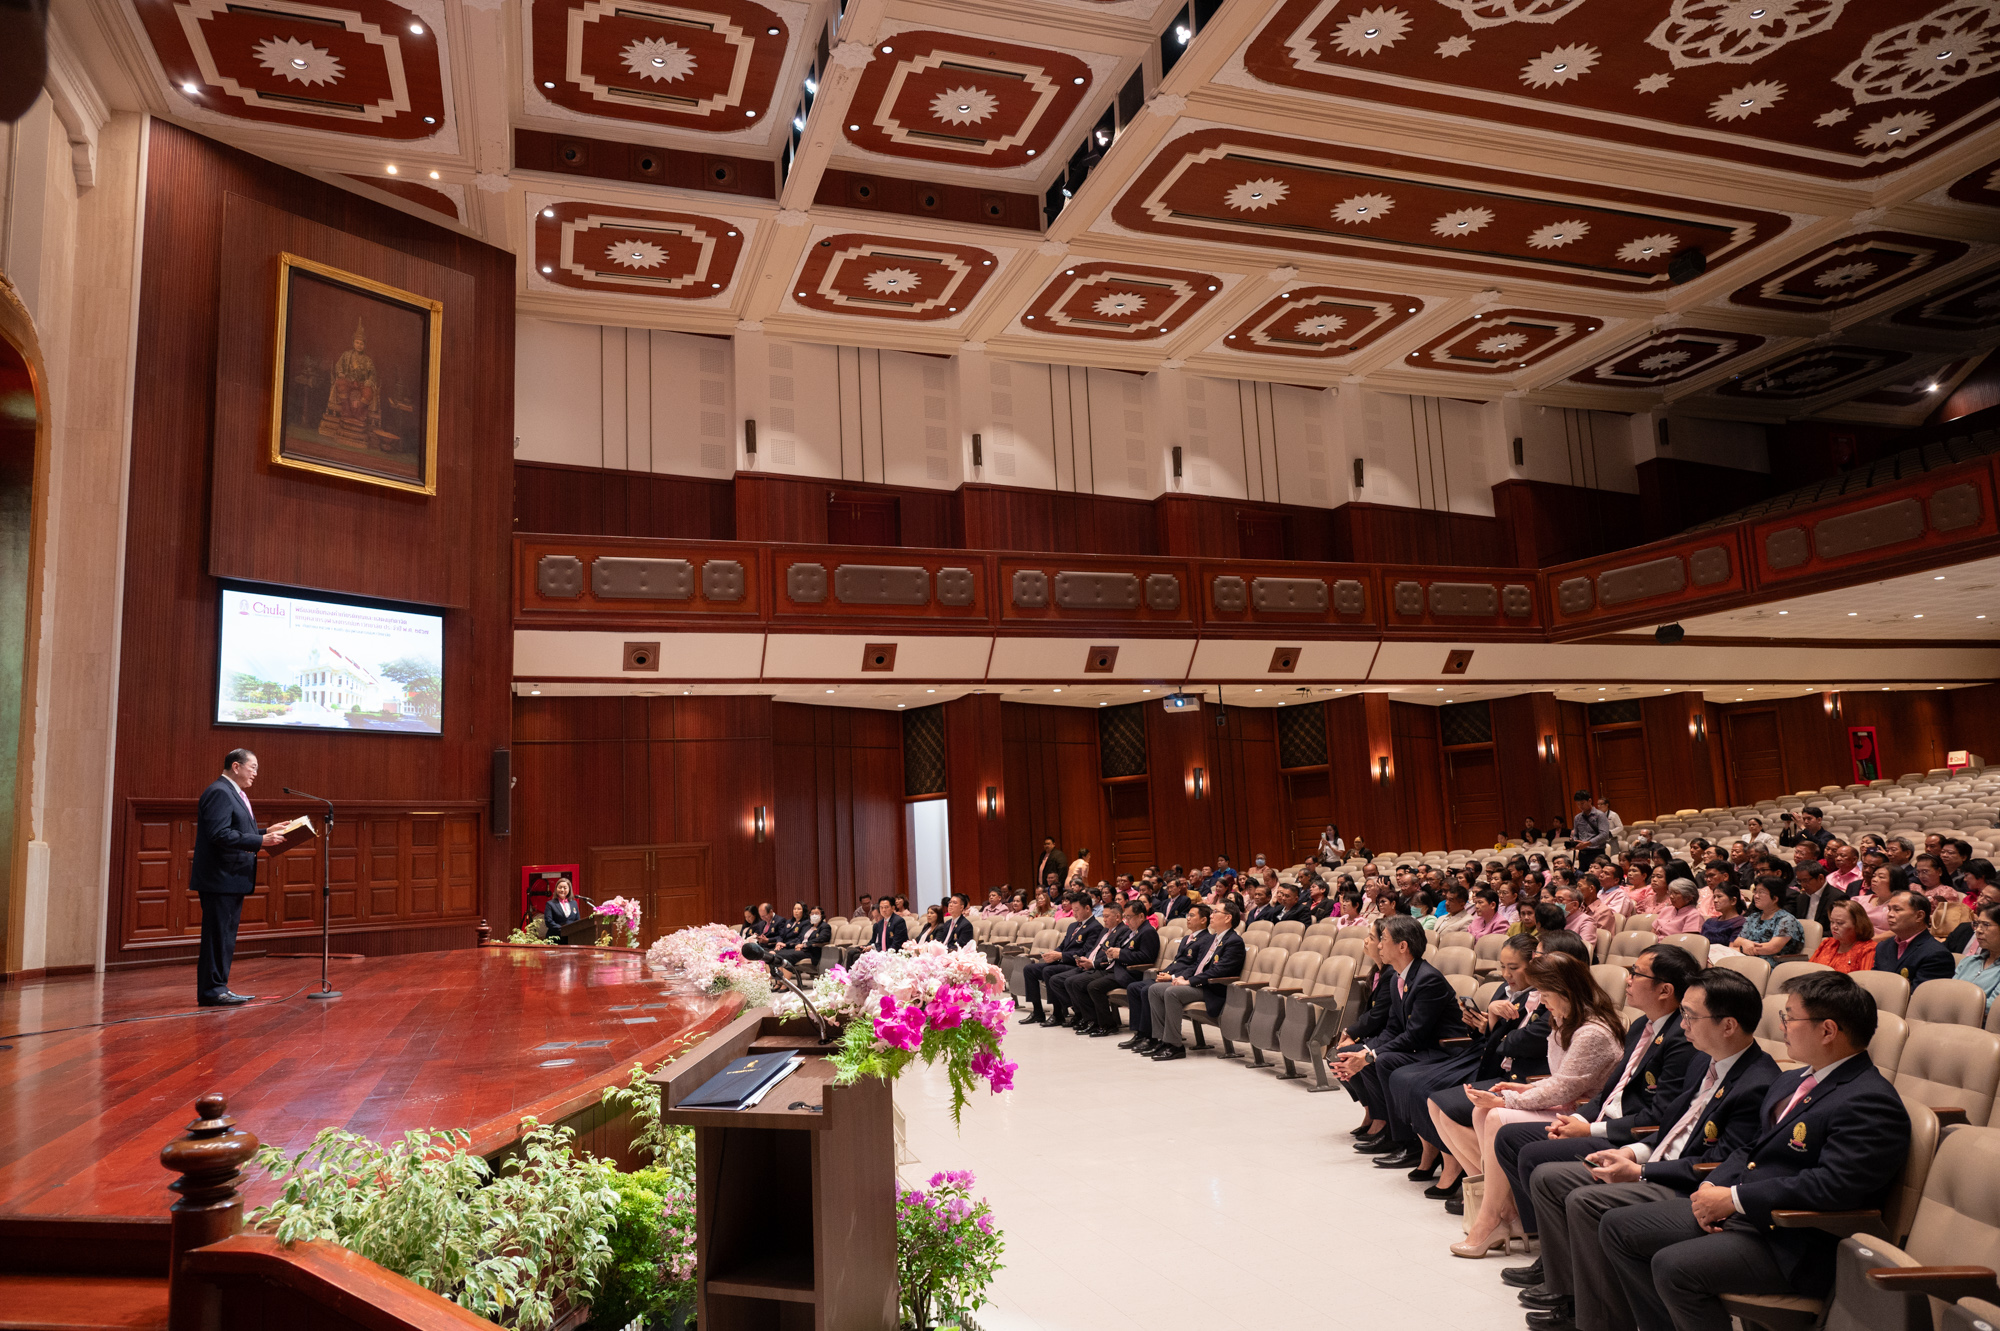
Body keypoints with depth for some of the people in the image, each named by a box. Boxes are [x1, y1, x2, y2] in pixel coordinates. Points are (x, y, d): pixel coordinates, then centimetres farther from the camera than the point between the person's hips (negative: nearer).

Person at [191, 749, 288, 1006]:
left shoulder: (235, 793, 19)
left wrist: (266, 832, 12)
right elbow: (220, 834, -24)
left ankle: (219, 988, 21)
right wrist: (260, 841, -24)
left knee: (225, 936, 14)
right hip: (219, 879, -11)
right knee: (217, 935, -6)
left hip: (233, 879, 11)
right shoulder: (219, 792, -15)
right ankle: (211, 990, 0)